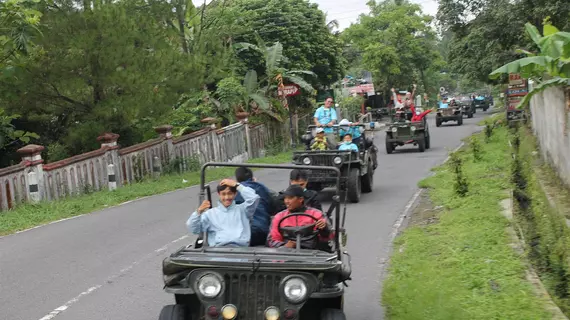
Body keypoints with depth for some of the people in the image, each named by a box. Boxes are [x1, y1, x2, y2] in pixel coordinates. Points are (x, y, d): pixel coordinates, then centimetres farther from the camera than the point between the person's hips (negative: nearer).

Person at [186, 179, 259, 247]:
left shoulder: (242, 210, 23)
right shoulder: (211, 213, 24)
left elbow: (254, 198, 4)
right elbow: (192, 229, 14)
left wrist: (237, 185, 10)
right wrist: (198, 212, -4)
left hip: (241, 247, 1)